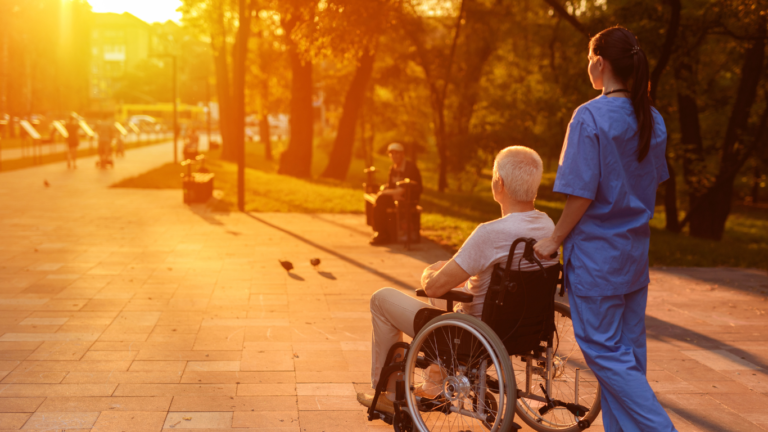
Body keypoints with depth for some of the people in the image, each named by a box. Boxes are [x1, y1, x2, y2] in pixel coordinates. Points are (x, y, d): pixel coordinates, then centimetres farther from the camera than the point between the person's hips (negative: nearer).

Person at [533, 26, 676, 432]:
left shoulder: (590, 117, -17)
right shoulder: (652, 120, 5)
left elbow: (582, 193, -18)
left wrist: (555, 240, -8)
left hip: (596, 254, -7)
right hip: (636, 252, 7)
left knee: (604, 352, 1)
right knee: (629, 350, 13)